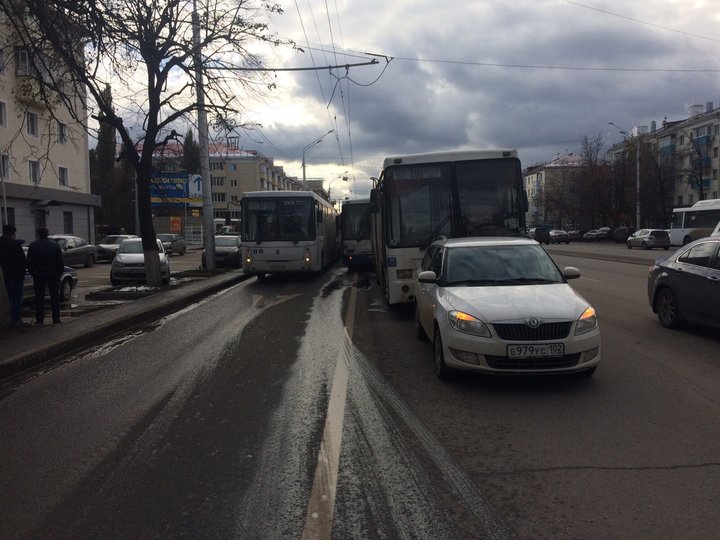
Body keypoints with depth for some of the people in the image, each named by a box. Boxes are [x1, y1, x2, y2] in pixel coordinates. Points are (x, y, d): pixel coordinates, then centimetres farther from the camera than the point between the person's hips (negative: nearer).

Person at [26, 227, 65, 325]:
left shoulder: (33, 246, -1)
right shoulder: (55, 245, 0)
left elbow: (29, 262, 0)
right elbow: (60, 261, 1)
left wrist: (32, 273, 8)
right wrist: (59, 273, 7)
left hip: (38, 275, 0)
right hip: (53, 274, 0)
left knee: (39, 298, 5)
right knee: (55, 297, 4)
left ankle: (39, 319, 4)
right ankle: (56, 318, 2)